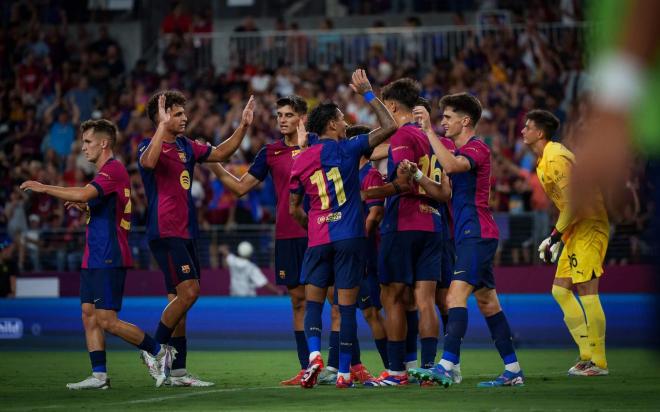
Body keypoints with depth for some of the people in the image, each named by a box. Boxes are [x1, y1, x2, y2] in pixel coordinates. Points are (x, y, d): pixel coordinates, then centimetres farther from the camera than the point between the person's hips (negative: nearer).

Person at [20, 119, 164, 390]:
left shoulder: (113, 169, -13)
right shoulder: (108, 171, 19)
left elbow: (83, 194, -27)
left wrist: (43, 188, -19)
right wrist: (85, 207, 11)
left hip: (108, 259, -10)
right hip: (95, 258, 10)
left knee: (107, 320, -10)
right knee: (89, 315, 5)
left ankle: (159, 351, 3)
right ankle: (99, 375, 4)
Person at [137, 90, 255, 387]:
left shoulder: (186, 146, 15)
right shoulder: (149, 146, -9)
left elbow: (220, 153, 23)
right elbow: (148, 162, -33)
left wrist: (243, 126, 12)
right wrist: (163, 126, -37)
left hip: (185, 234, 8)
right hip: (164, 233, -8)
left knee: (179, 300, 7)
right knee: (189, 291, -18)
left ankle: (177, 371, 9)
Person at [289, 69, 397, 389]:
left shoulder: (301, 160, 7)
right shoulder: (347, 149, -2)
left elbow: (294, 209, 12)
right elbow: (389, 126, -2)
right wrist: (367, 92, 5)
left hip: (317, 240, 2)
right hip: (350, 238, -2)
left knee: (313, 303, 9)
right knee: (347, 306, 1)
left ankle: (314, 354, -15)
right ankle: (344, 373, 2)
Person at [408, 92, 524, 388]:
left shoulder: (476, 148, -9)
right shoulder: (460, 152, 22)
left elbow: (450, 166, -30)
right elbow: (448, 190, 29)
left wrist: (428, 131, -27)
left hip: (477, 234, -11)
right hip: (469, 235, 11)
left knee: (456, 295, -20)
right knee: (487, 303, 10)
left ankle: (446, 367, -31)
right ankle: (513, 371, 13)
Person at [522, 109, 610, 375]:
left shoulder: (555, 158, -16)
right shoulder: (544, 161, 15)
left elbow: (574, 201, -21)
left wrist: (554, 237, -16)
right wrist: (556, 237, 16)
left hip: (588, 227, -10)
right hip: (575, 230, 10)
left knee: (586, 290, -10)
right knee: (560, 290, 9)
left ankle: (598, 362, -6)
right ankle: (588, 354, 11)